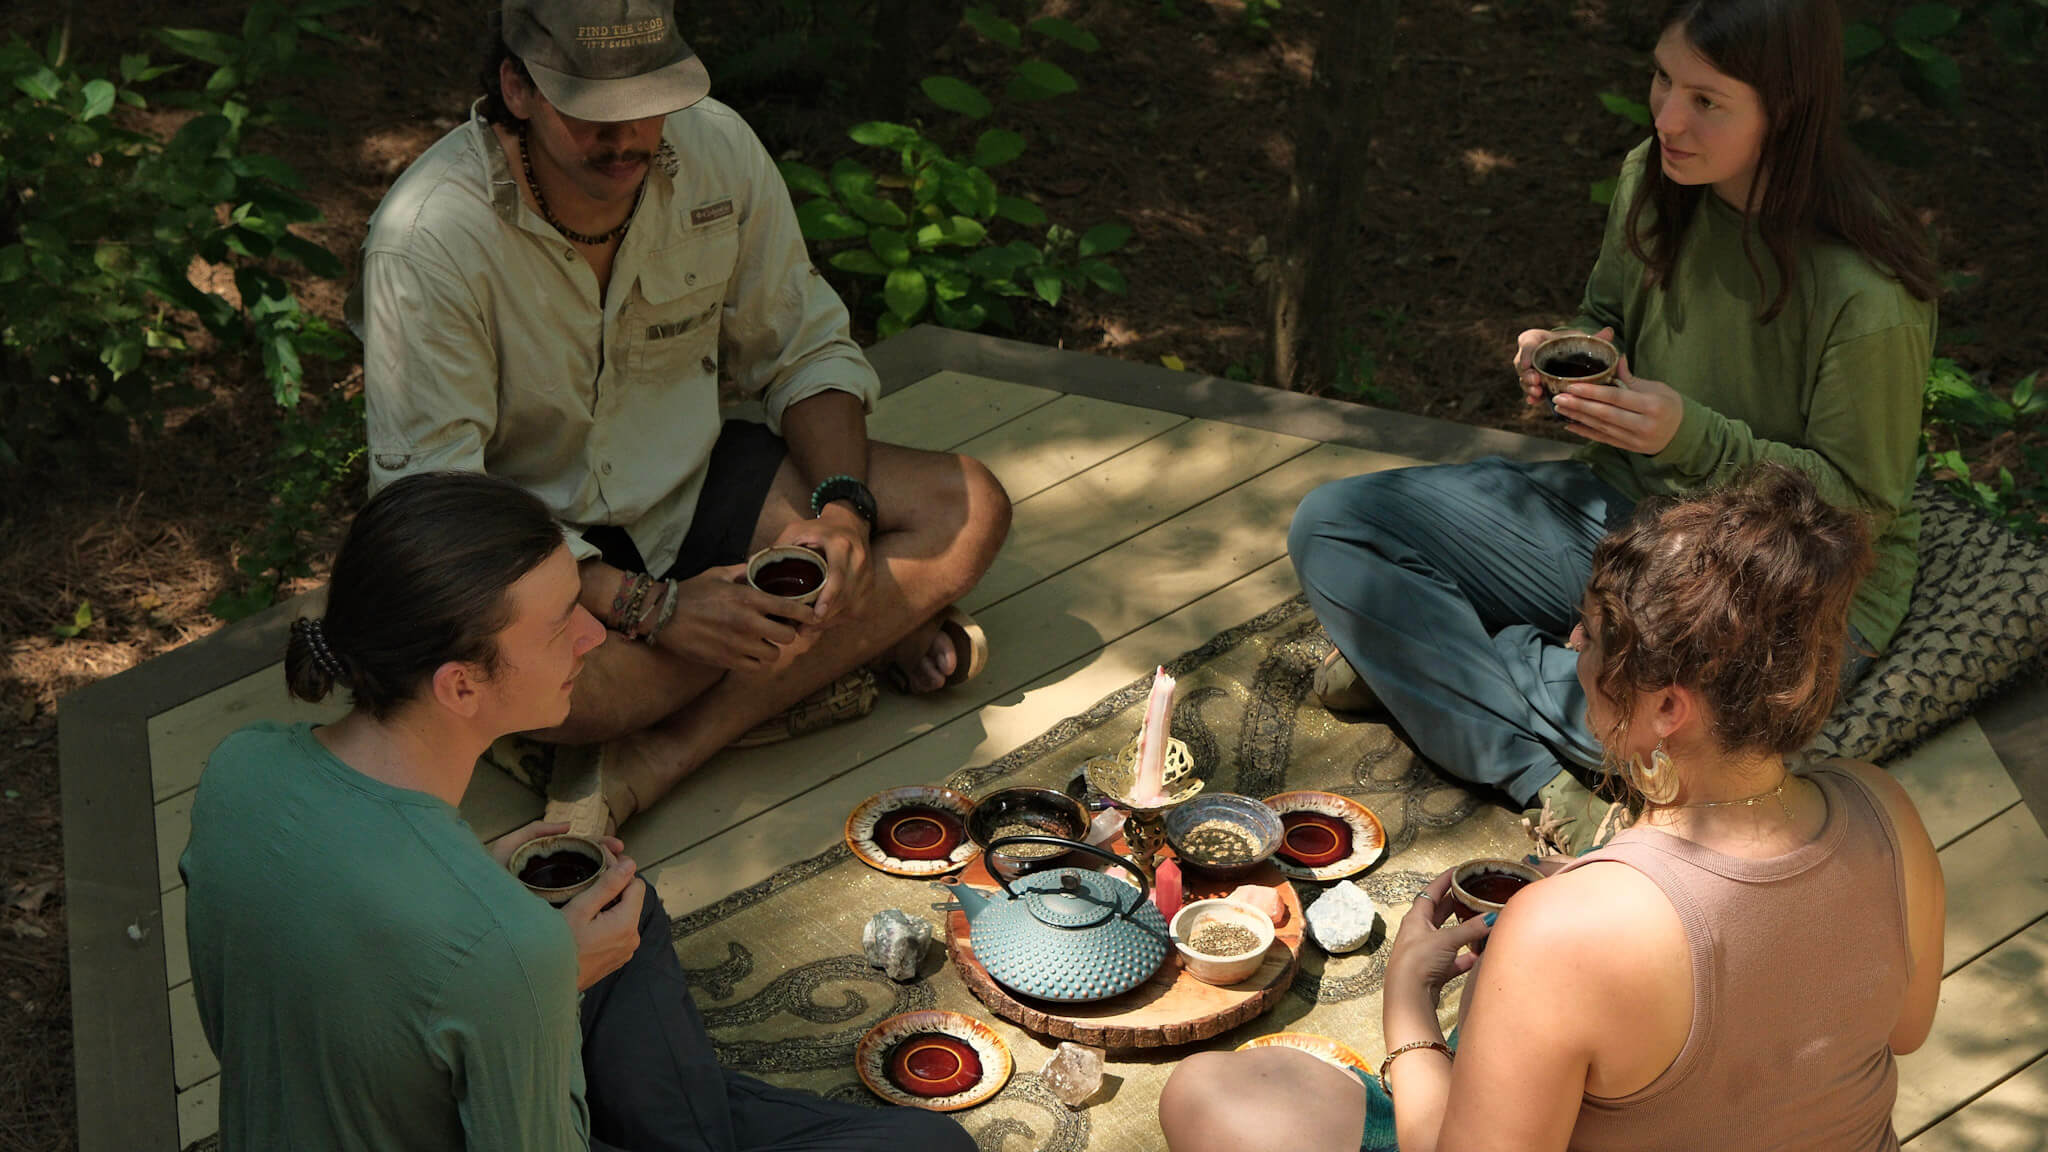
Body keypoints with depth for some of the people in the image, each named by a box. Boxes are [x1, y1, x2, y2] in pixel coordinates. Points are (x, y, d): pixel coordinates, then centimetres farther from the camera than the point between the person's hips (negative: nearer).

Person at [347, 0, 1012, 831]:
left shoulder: (716, 148, -11)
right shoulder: (427, 241, -25)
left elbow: (807, 351, 2)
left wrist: (844, 506, -17)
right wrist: (651, 609, -33)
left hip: (693, 483, 5)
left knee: (969, 511, -12)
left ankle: (669, 749, -21)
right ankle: (865, 634, -13)